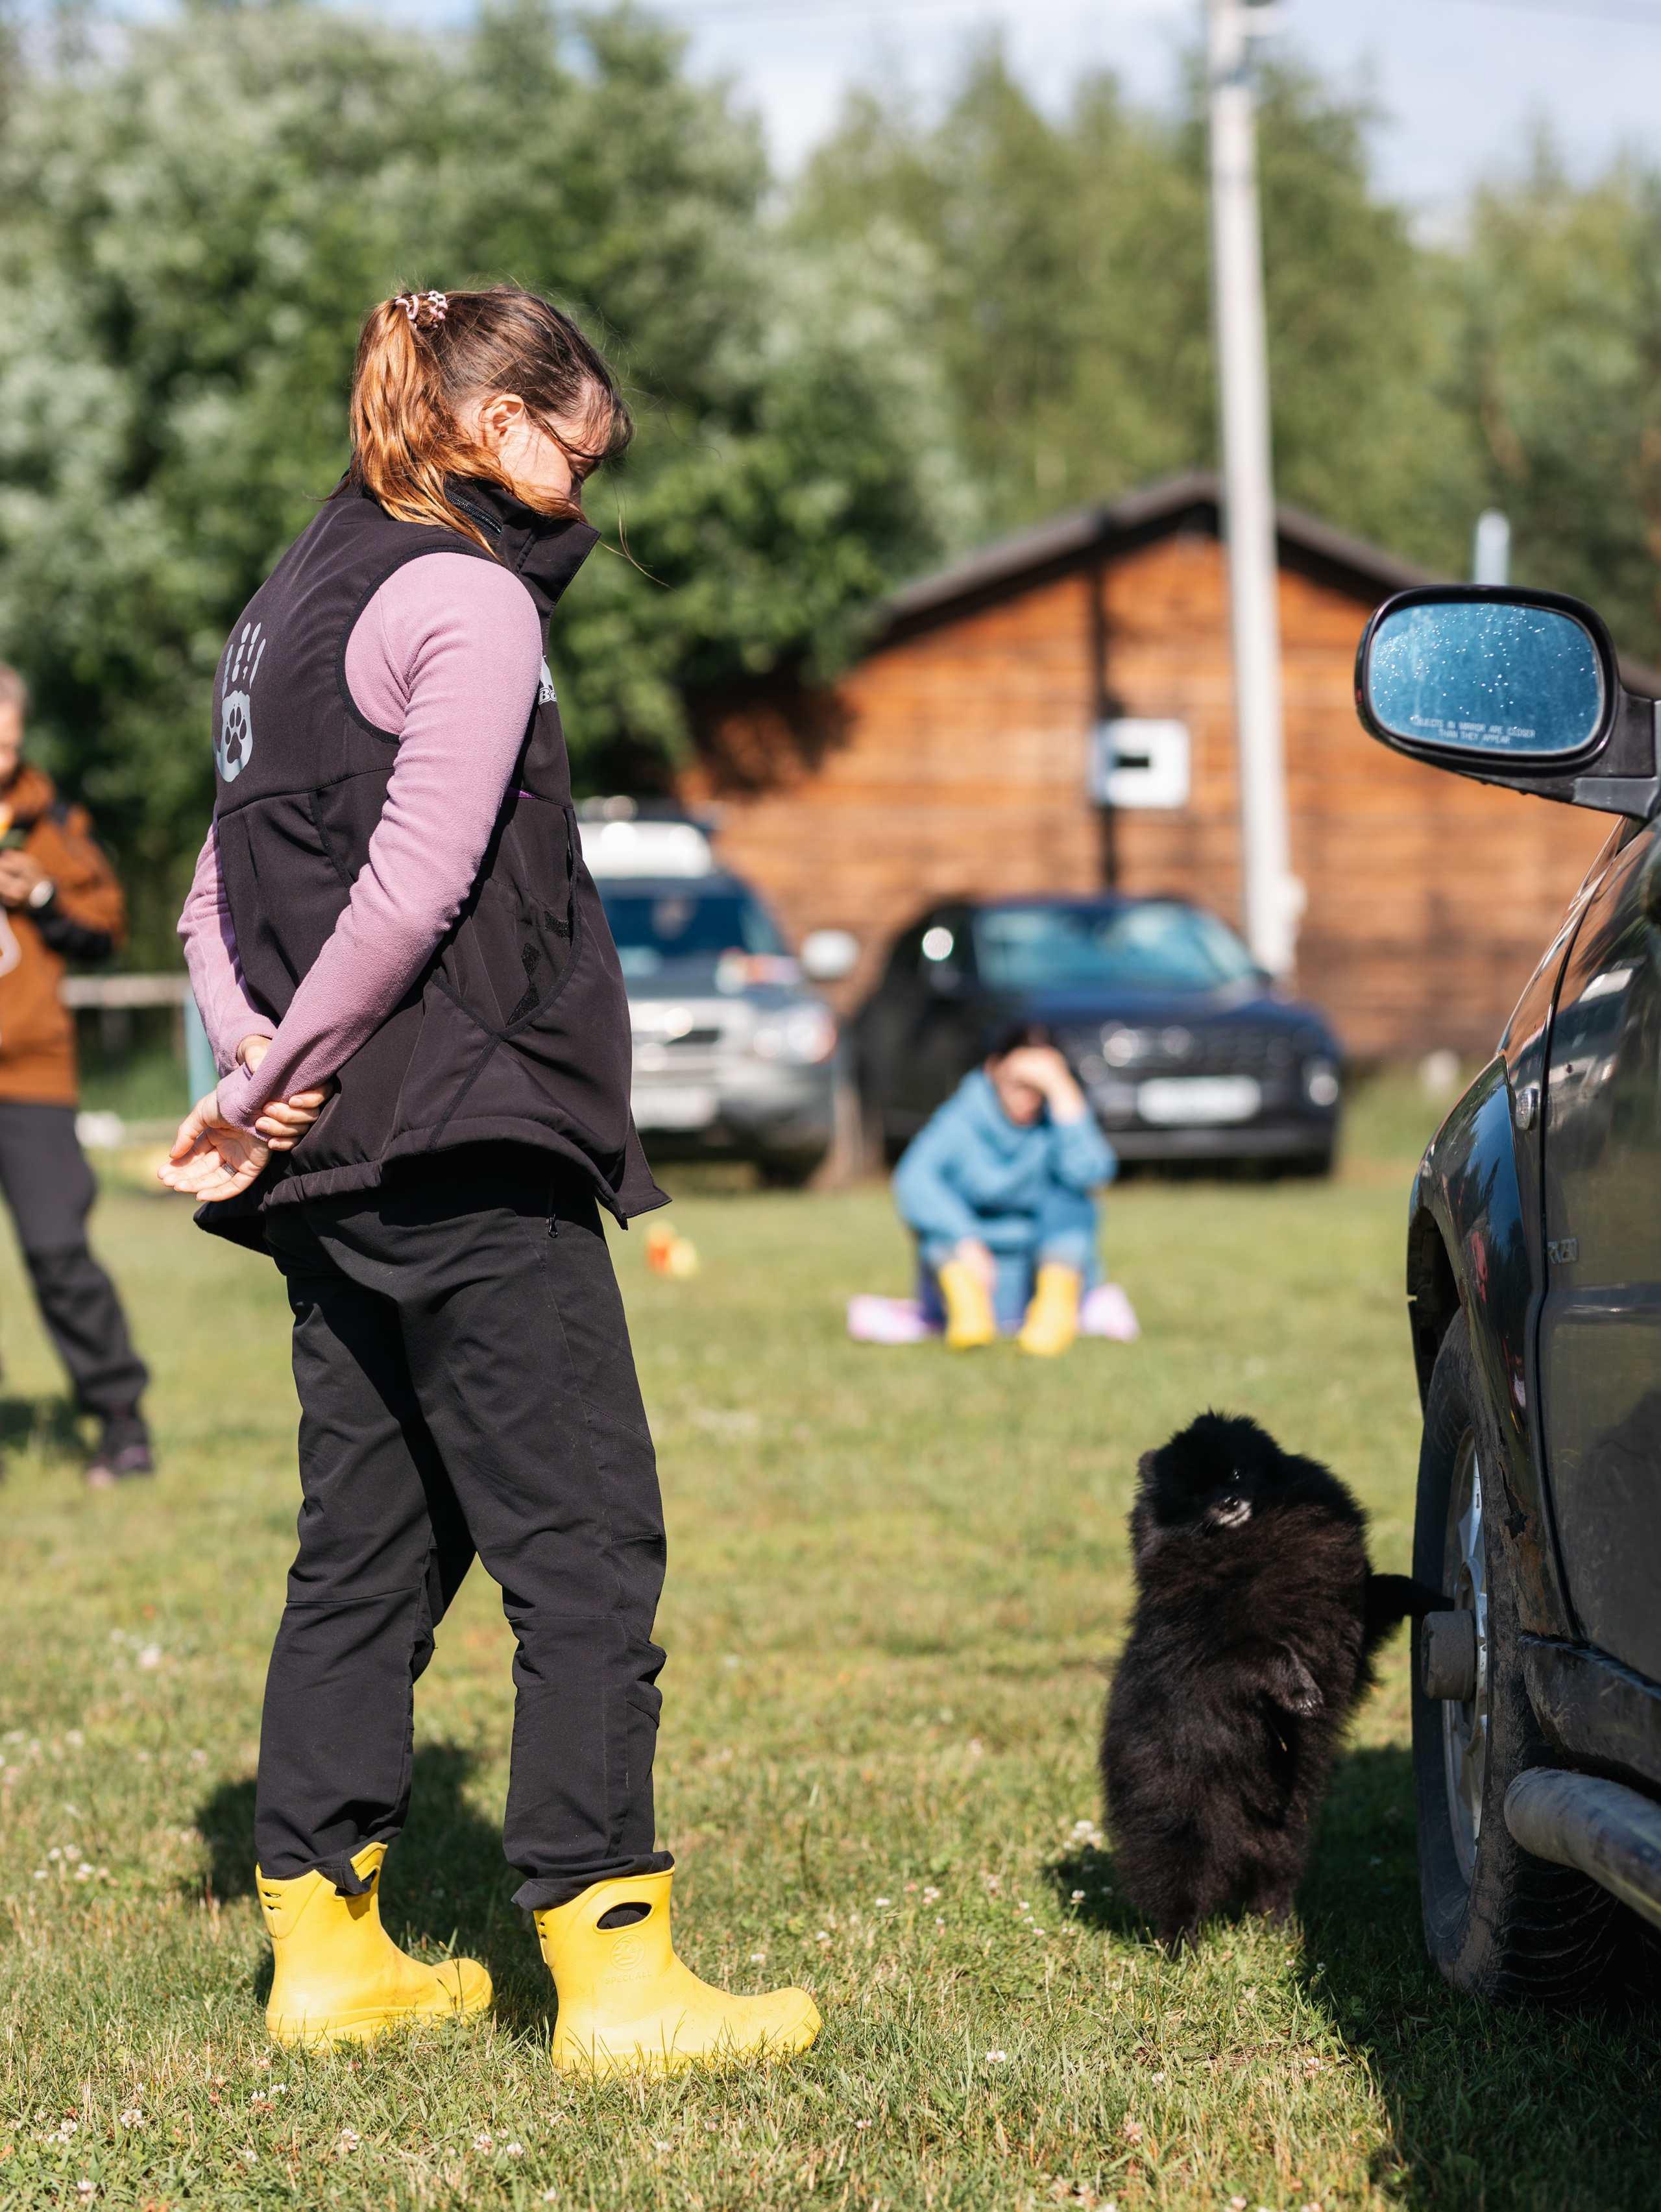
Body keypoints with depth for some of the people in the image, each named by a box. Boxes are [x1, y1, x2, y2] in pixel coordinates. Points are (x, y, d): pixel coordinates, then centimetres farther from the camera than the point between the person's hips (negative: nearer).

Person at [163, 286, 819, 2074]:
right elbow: (419, 882, -18)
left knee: (369, 1551, 13)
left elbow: (220, 888, 17)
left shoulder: (294, 599, 19)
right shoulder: (466, 598, -9)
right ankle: (613, 1975, -9)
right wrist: (269, 1087, -9)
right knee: (585, 1551, -7)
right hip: (466, 1155, -9)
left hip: (333, 1170, 9)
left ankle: (325, 1946, 16)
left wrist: (261, 1062, 1)